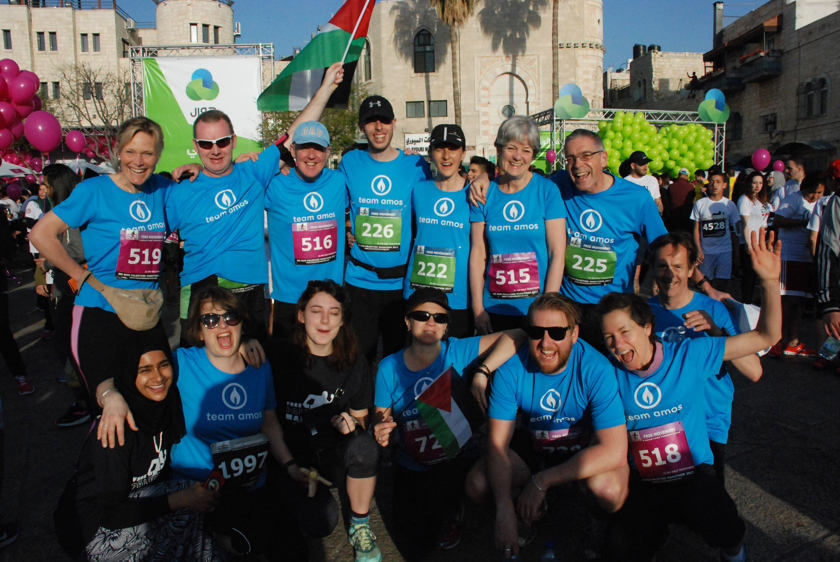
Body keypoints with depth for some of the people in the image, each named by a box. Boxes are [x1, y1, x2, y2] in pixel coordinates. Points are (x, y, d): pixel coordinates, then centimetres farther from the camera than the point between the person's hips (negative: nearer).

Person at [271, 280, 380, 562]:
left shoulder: (354, 364, -2)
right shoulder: (279, 356, -11)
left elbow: (361, 417, 9)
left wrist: (347, 421, -15)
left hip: (332, 450, 2)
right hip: (289, 454, -2)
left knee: (363, 445, -31)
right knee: (321, 521, -23)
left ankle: (360, 525, -6)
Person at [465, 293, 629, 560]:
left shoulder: (596, 370, -28)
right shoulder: (511, 369, -20)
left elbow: (615, 452, -33)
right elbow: (497, 442, -18)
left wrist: (542, 481, -33)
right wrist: (504, 507, -34)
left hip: (589, 451, -2)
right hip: (535, 447, 3)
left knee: (608, 490, -35)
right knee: (478, 485, -19)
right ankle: (532, 505, 13)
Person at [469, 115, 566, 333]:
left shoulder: (547, 190, -2)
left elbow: (557, 253, -6)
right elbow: (477, 254, 1)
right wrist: (478, 309, -4)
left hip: (537, 309, -1)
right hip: (494, 310, 2)